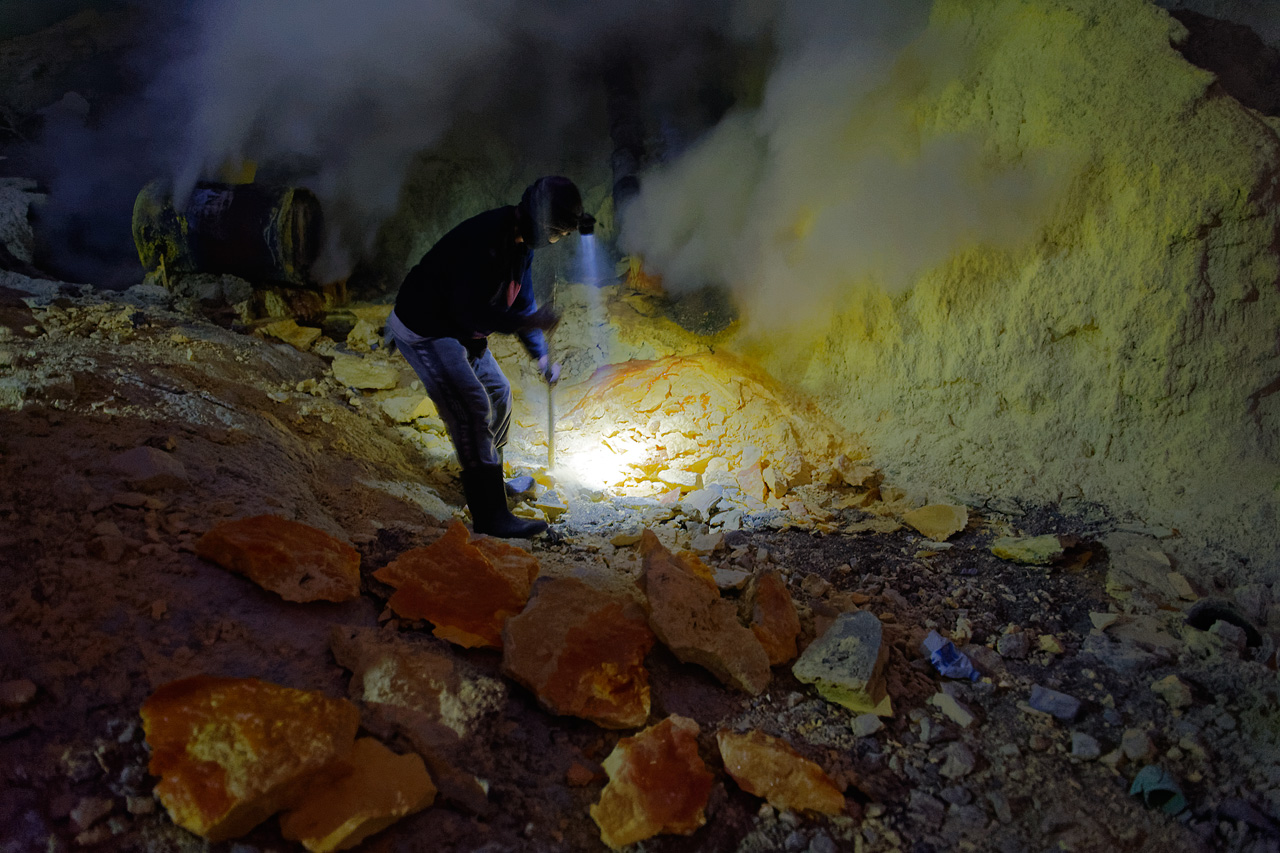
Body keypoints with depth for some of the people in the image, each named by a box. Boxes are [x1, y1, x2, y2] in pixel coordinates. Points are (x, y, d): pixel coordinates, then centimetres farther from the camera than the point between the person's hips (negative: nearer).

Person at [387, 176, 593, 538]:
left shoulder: (520, 241, 2)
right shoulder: (484, 240, -30)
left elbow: (522, 300, 14)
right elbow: (470, 313, -31)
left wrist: (541, 356, 12)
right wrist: (529, 322, -27)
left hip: (460, 331, 10)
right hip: (423, 329, -10)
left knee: (498, 393, 18)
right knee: (473, 408, -17)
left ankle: (489, 479, 39)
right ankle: (490, 515, -14)